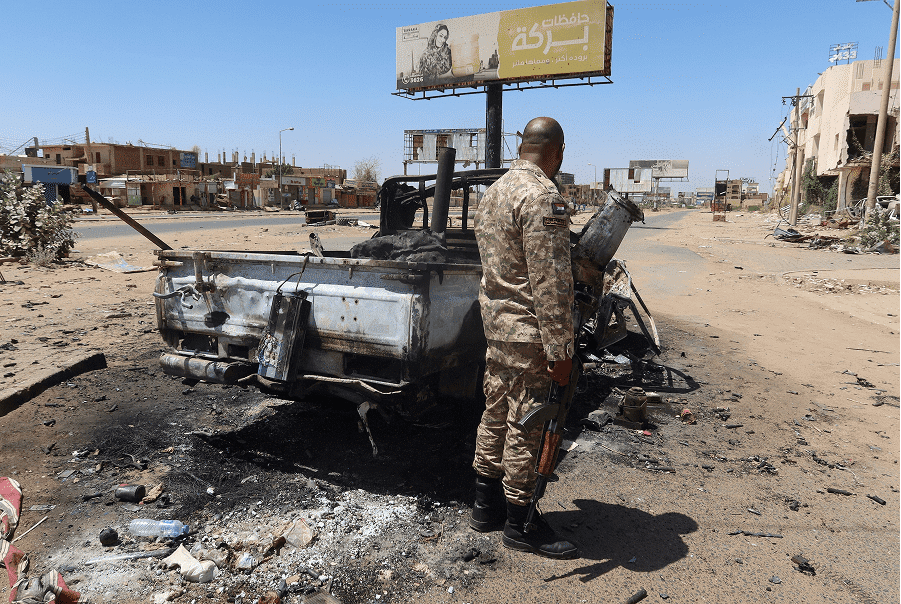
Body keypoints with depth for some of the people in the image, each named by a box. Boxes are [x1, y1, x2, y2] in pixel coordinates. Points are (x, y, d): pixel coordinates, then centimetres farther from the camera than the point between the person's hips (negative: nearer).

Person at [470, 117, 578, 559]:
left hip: (495, 322, 10)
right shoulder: (543, 196, -18)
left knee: (496, 413, 18)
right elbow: (550, 281, -23)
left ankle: (486, 506, 32)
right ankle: (519, 524, 18)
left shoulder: (493, 191, 13)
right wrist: (559, 347, -20)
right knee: (525, 425, 3)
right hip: (528, 330, -9)